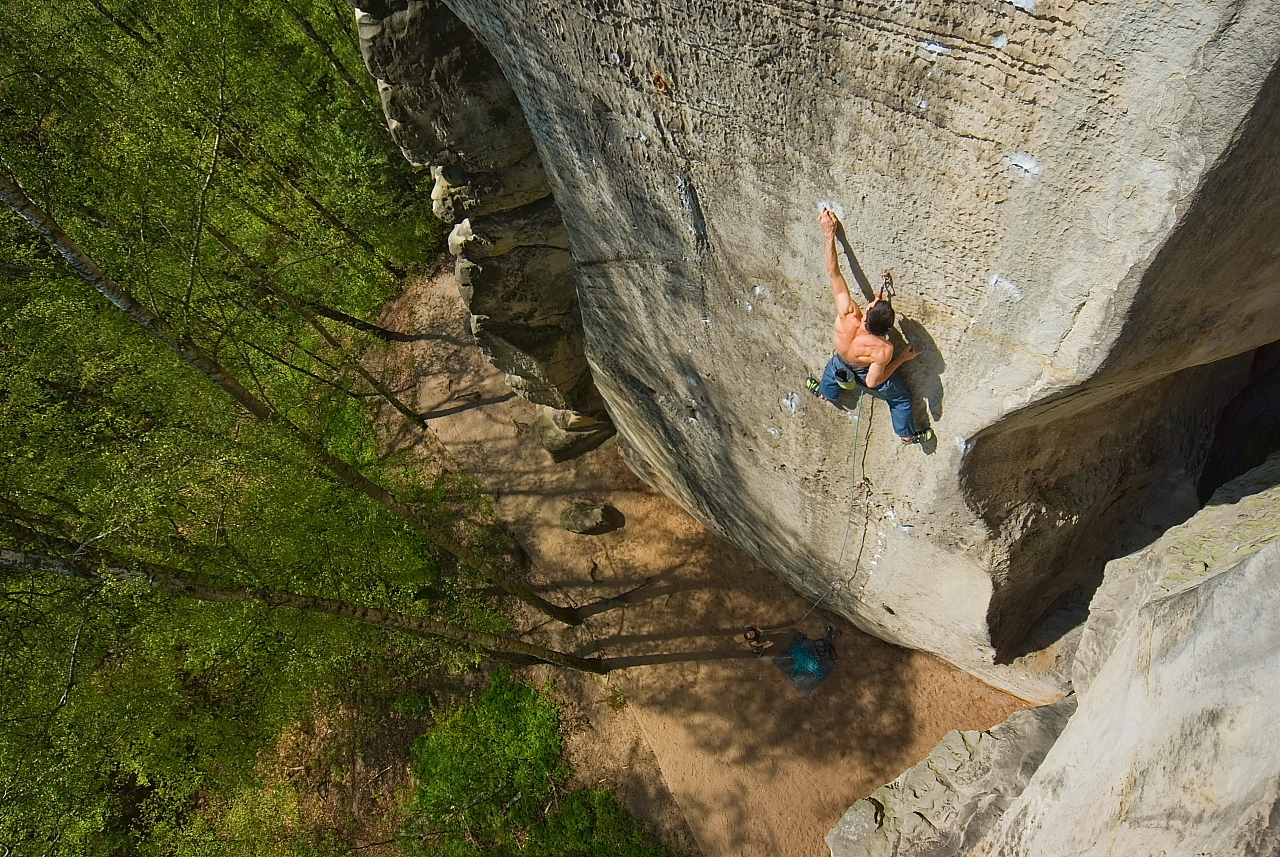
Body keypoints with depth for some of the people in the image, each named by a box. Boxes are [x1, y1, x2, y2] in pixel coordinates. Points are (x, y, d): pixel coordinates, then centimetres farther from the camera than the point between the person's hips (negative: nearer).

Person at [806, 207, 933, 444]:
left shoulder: (847, 316, -45)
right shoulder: (884, 350, -45)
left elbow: (834, 274, -41)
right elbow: (872, 382, -28)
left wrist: (829, 234, -38)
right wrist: (902, 359, -20)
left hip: (841, 366, 3)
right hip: (866, 372, -2)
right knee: (901, 397, 27)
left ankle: (825, 392, 73)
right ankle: (907, 434, 52)